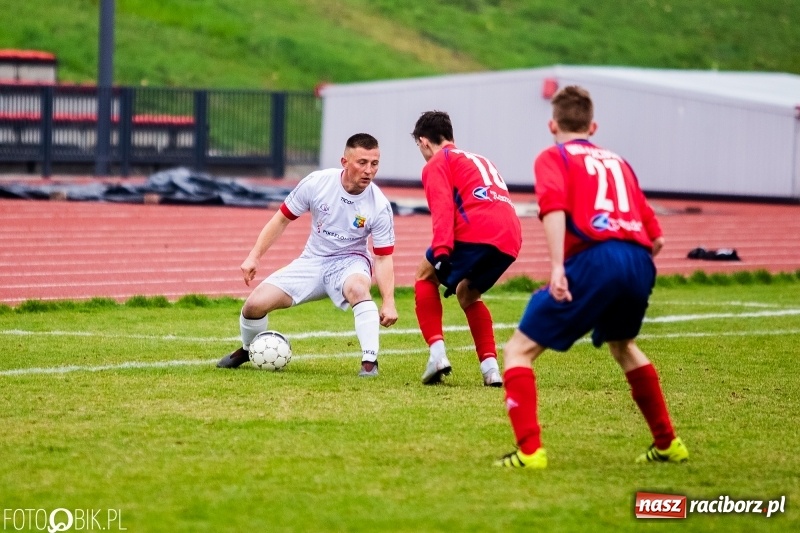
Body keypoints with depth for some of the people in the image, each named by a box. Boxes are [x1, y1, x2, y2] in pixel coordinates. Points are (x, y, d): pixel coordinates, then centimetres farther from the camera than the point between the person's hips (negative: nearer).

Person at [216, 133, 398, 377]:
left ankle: (370, 361, -33)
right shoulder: (317, 182, -15)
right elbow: (282, 218, -2)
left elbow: (384, 258, -13)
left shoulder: (379, 206, -17)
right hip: (313, 261, 2)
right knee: (255, 304, -12)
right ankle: (248, 350, 21)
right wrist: (254, 257, -6)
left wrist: (388, 302, -25)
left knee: (357, 288, -40)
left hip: (349, 261, -2)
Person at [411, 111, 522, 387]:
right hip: (511, 239, 7)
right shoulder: (480, 160, 35)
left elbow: (442, 209, -6)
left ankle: (437, 352, 0)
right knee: (467, 294, 27)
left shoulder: (437, 163, 11)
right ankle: (490, 366, 12)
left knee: (425, 276, 16)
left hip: (476, 231, -7)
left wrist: (441, 253, -17)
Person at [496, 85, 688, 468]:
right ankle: (668, 443, 36)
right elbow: (655, 236, 22)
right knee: (622, 345, 34)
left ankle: (529, 451, -11)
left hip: (593, 260, -6)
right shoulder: (618, 162, 29)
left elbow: (554, 207, -9)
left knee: (519, 350, 4)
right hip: (639, 263, 6)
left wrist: (557, 265, -19)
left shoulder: (554, 157, 14)